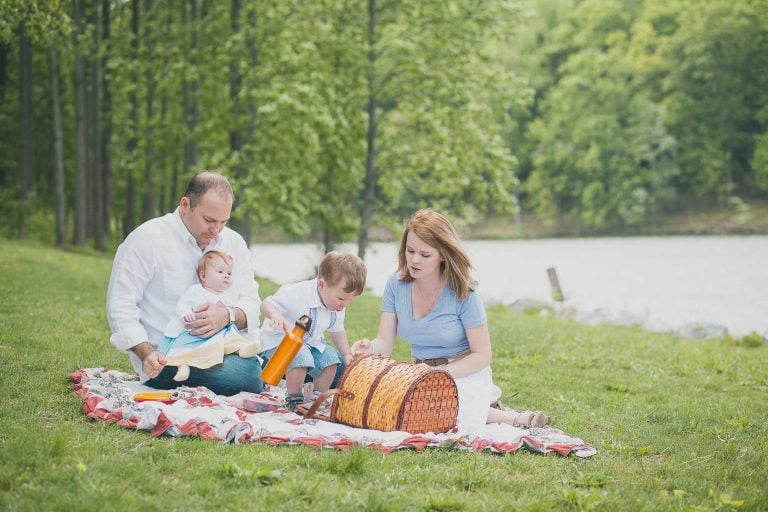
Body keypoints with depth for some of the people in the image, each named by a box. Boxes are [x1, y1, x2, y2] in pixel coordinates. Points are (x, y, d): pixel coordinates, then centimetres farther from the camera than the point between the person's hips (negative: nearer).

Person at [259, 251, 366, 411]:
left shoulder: (337, 308, -5)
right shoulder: (295, 294, -30)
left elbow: (337, 330, 13)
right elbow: (267, 304, -26)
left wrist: (347, 354, 3)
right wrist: (275, 315, -50)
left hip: (311, 342, 7)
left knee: (330, 360, -10)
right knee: (300, 359, -33)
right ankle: (294, 398, -12)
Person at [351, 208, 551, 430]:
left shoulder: (463, 292, -14)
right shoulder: (396, 284, -1)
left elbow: (482, 356, -11)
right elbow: (385, 342, -5)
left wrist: (441, 373, -23)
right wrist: (369, 348, -28)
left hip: (465, 376, -6)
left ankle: (510, 418, -3)